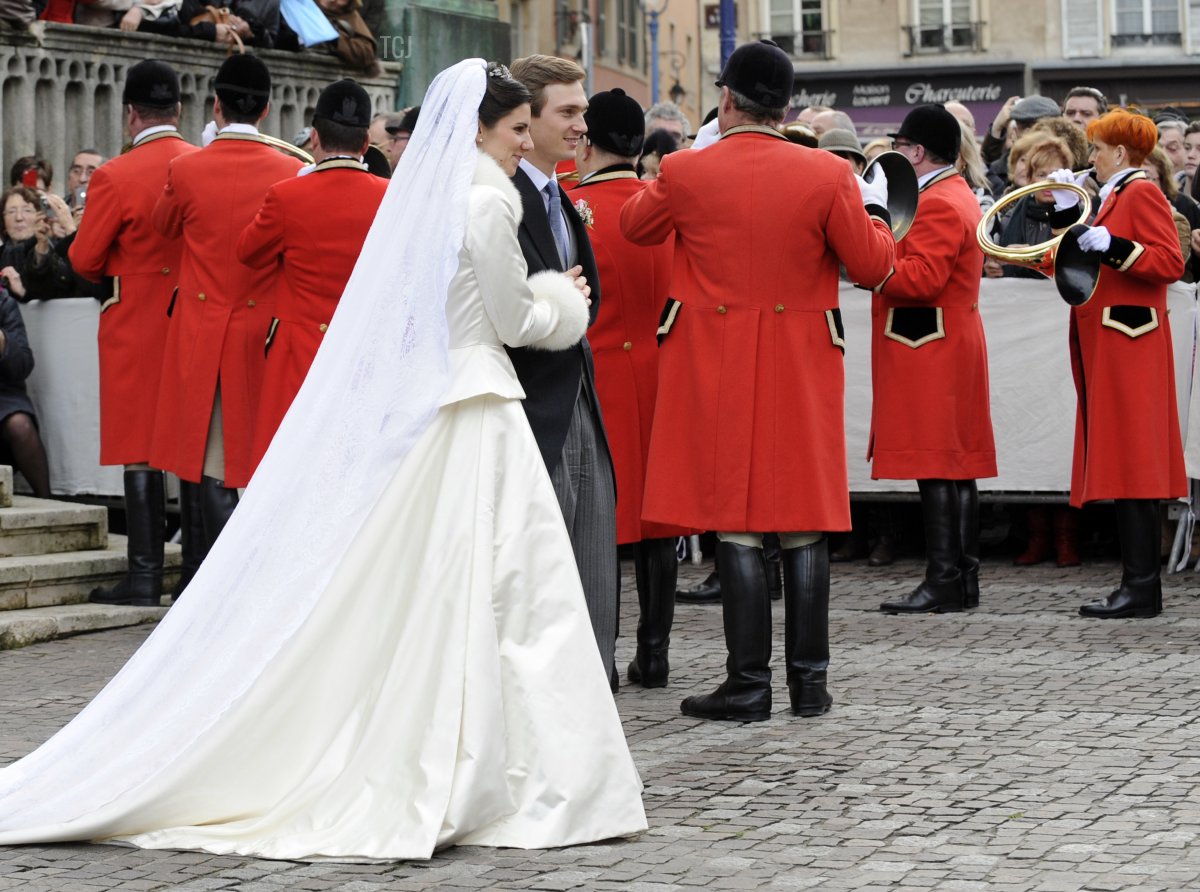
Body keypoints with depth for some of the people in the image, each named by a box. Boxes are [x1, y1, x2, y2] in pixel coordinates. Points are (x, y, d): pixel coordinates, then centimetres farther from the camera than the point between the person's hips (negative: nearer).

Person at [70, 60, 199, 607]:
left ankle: (145, 576, 0)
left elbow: (85, 259, -6)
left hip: (136, 323, -4)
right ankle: (197, 568, 11)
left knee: (140, 449, 0)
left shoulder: (114, 177, -13)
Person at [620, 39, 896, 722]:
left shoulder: (685, 172, -6)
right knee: (805, 522, 7)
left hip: (716, 370, -1)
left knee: (735, 523, 2)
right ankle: (810, 680, 11)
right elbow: (873, 266, -1)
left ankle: (749, 684, 2)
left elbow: (635, 226, 14)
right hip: (802, 367, 1)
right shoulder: (827, 174, -6)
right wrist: (874, 210, 17)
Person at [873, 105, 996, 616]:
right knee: (956, 467, 10)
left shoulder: (935, 205, -14)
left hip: (928, 355, -11)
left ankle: (944, 582, -11)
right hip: (954, 349, 11)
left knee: (935, 468, -10)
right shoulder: (959, 196, 19)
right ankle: (963, 578, 12)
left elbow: (921, 278, -24)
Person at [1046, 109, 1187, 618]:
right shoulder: (1113, 195, 21)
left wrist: (1111, 246, -25)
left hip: (1130, 342, -10)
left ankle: (1142, 588, -10)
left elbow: (1170, 263, -17)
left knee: (1133, 461, -10)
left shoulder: (1142, 193, -7)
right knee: (1120, 462, 7)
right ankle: (1136, 585, 9)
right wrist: (1067, 210, 15)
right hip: (1106, 347, 10)